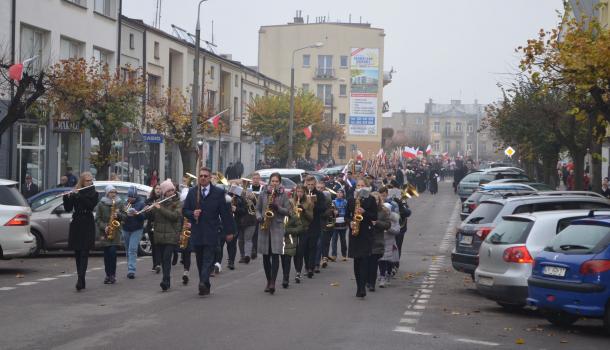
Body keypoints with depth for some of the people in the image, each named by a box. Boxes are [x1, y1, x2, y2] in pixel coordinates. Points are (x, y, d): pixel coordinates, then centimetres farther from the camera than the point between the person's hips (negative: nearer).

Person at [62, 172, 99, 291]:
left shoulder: (93, 193, 1)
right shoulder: (75, 192, 10)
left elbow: (90, 205, -16)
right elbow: (68, 209, 6)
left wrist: (78, 196, -18)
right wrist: (67, 197, -11)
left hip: (87, 226, -4)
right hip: (76, 225, 4)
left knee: (84, 253, -11)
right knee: (77, 253, 5)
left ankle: (81, 279, -20)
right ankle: (81, 281, 11)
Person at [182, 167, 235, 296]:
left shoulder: (218, 192, 1)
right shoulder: (192, 192, 9)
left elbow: (225, 212, 3)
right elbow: (184, 210, 11)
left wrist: (228, 231, 2)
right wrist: (192, 214, -11)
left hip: (211, 232, -3)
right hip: (196, 232, 3)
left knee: (208, 259, -11)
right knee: (200, 260, 6)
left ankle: (203, 283, -22)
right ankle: (204, 286, 13)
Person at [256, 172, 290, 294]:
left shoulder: (283, 195, 4)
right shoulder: (263, 193, 8)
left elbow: (287, 211, 2)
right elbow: (258, 209, 12)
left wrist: (277, 207, -14)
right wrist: (260, 218, -8)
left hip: (277, 227, -2)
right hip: (264, 227, 2)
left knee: (275, 255, -12)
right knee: (266, 256, 6)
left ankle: (273, 282, -16)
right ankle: (269, 281, 17)